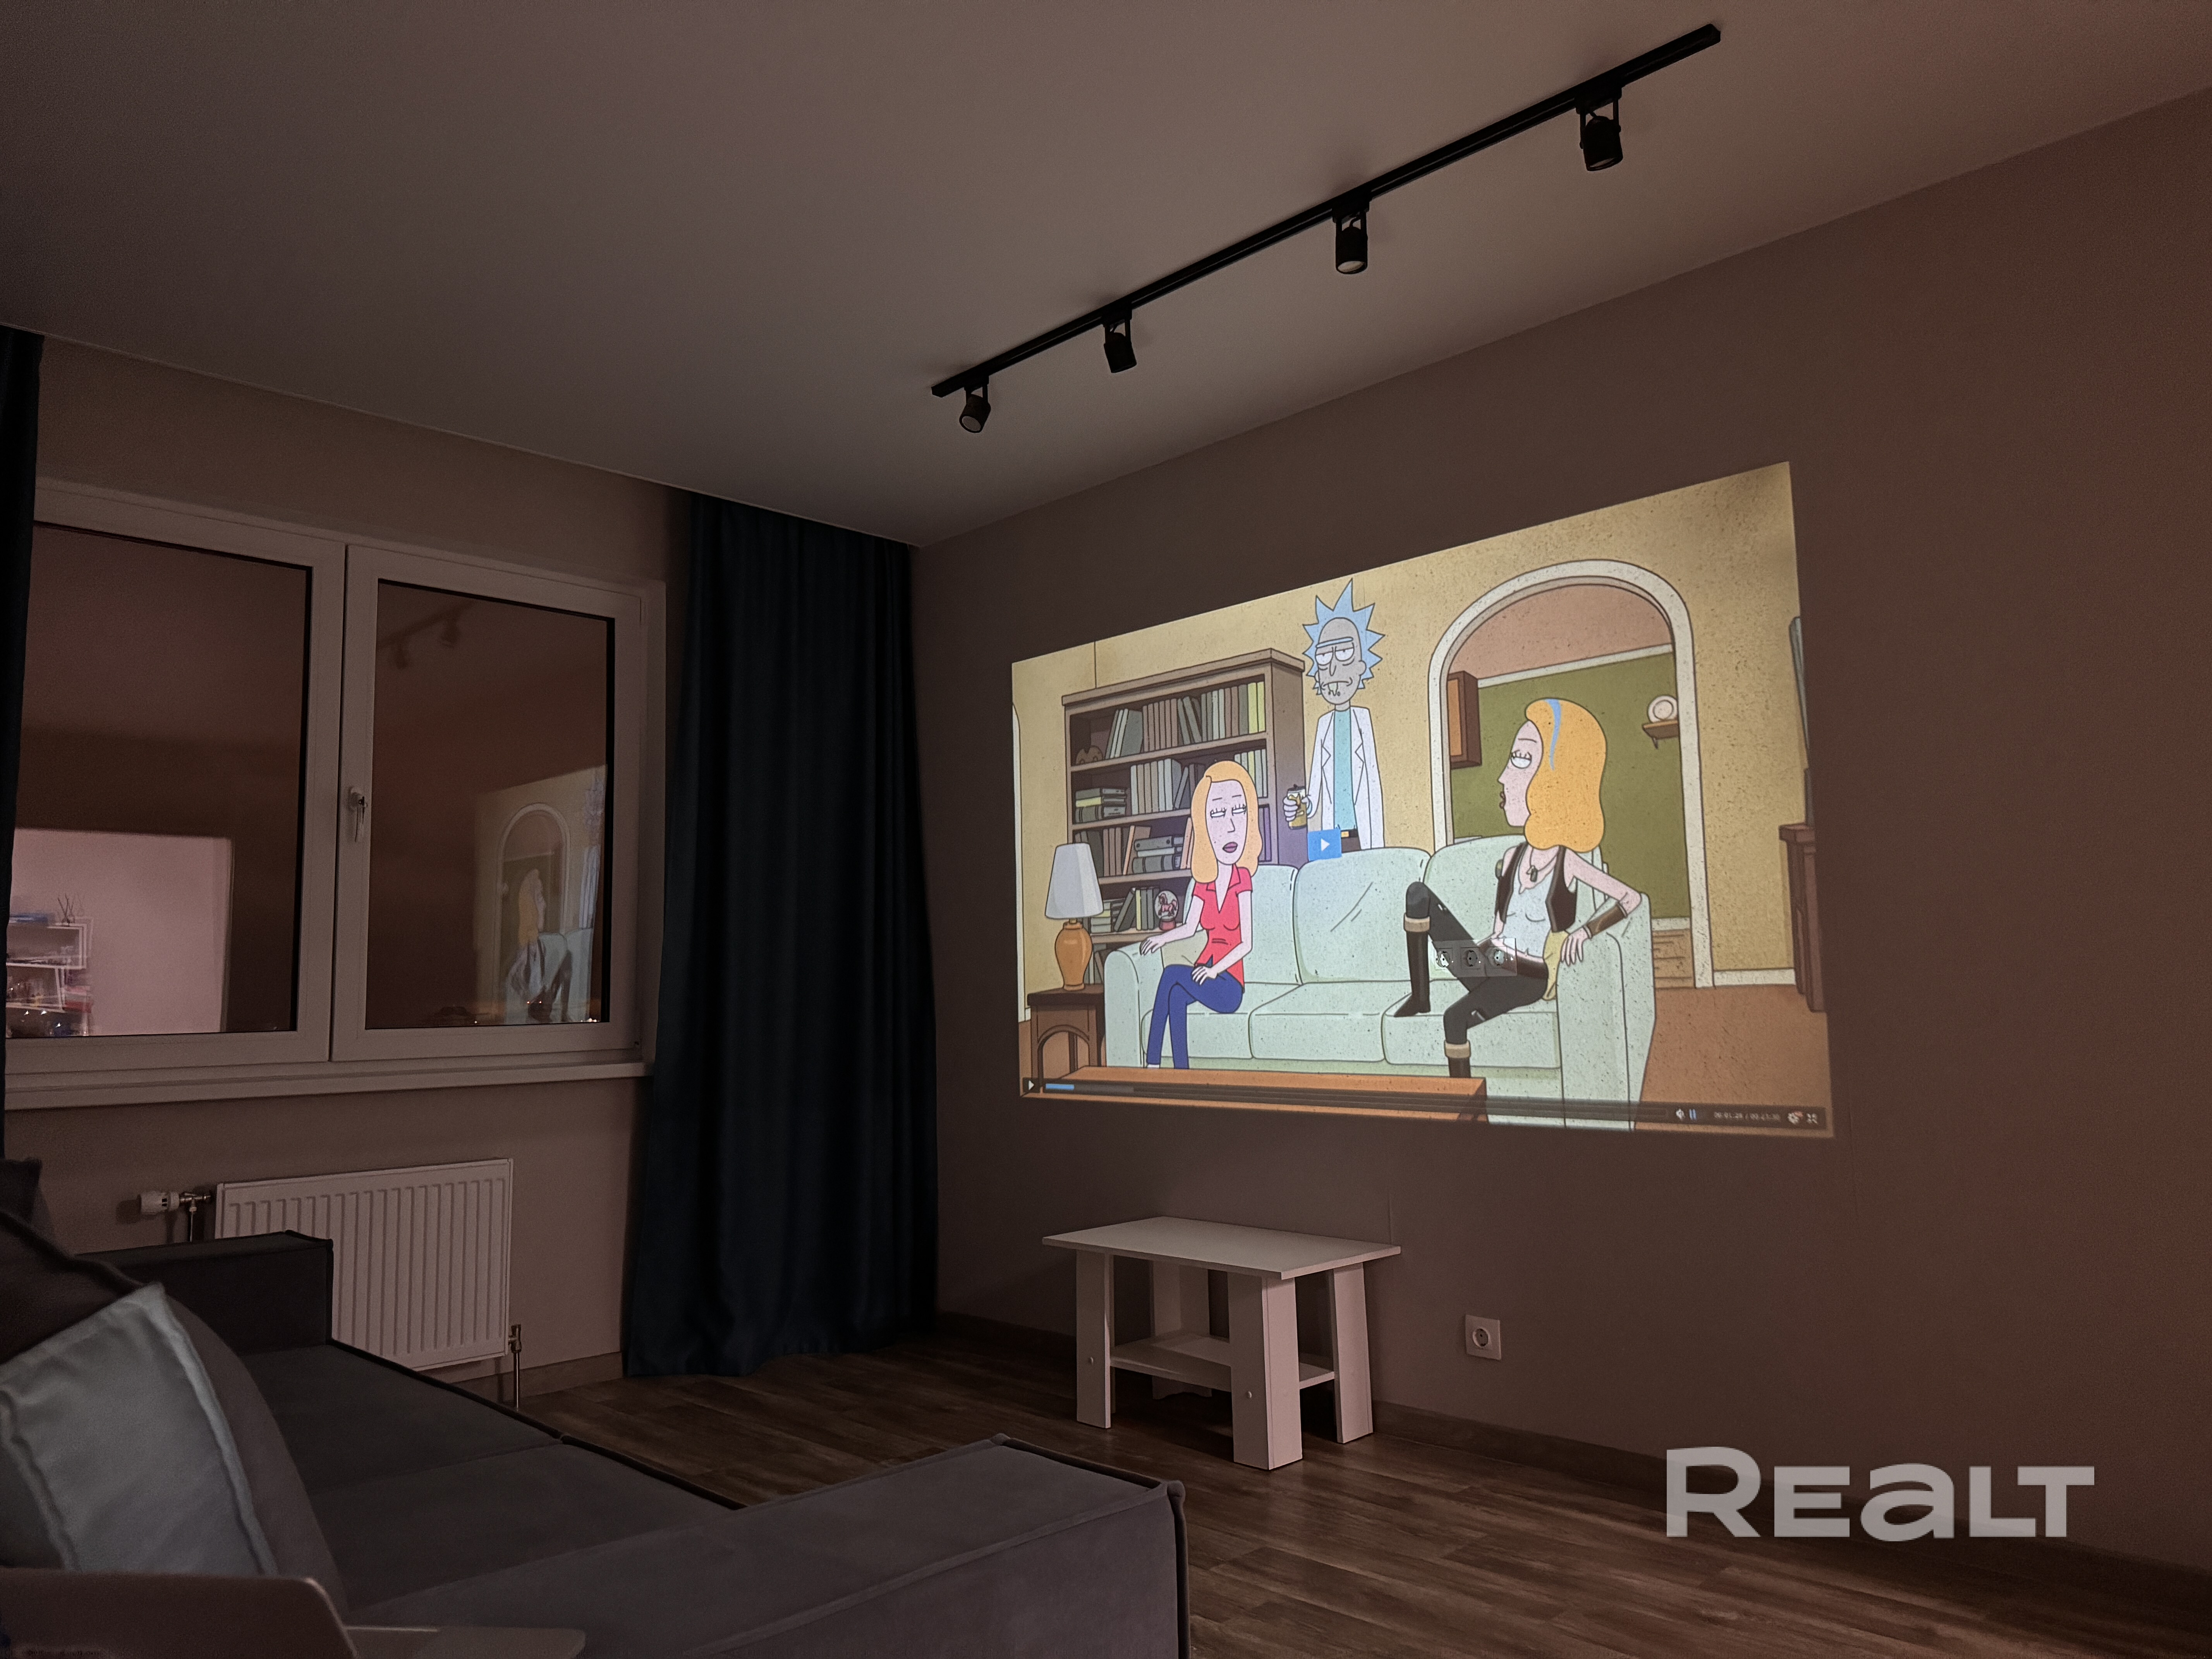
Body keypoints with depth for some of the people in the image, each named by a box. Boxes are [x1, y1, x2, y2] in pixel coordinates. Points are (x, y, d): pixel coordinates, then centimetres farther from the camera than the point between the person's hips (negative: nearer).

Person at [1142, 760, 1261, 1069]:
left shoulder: (1241, 878, -9)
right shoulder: (1204, 881, 5)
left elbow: (1246, 943, -10)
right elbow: (1191, 927, 16)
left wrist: (1215, 970, -20)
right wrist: (1164, 937, -1)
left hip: (1229, 983, -4)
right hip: (1206, 974, 4)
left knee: (1172, 975, -25)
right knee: (1176, 995, -26)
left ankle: (1153, 1065, -19)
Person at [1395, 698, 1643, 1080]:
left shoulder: (1567, 862, -5)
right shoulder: (1512, 859, 11)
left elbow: (1632, 898, -1)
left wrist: (1586, 931, -12)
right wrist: (1486, 952, 4)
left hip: (1528, 977, -6)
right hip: (1489, 966, 6)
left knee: (1456, 1017, -35)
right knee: (1419, 894, -8)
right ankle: (1420, 996, -3)